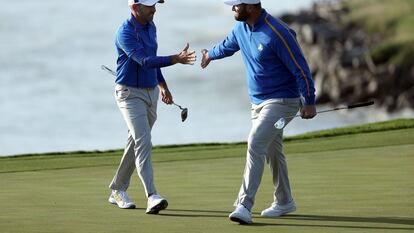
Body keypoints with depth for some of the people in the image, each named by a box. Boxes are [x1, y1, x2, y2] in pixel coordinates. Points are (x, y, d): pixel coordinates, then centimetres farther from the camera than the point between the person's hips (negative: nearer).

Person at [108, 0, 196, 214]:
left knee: (136, 142, 14)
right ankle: (152, 197, -27)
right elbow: (145, 61, -33)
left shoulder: (150, 26, 7)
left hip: (151, 92, 8)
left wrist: (162, 84, 25)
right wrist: (176, 59, -43)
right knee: (143, 142, -19)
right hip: (130, 93, -8)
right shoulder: (125, 32, -21)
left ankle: (117, 191, 27)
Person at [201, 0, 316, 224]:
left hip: (281, 101, -9)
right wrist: (210, 55, 46)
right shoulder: (241, 28, 2)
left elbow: (300, 68, -19)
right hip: (258, 102, 9)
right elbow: (227, 45, 27)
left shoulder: (277, 33, -24)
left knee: (255, 145, -21)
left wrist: (309, 102, -17)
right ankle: (284, 202, 32)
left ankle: (244, 205, -26)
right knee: (272, 151, 17)